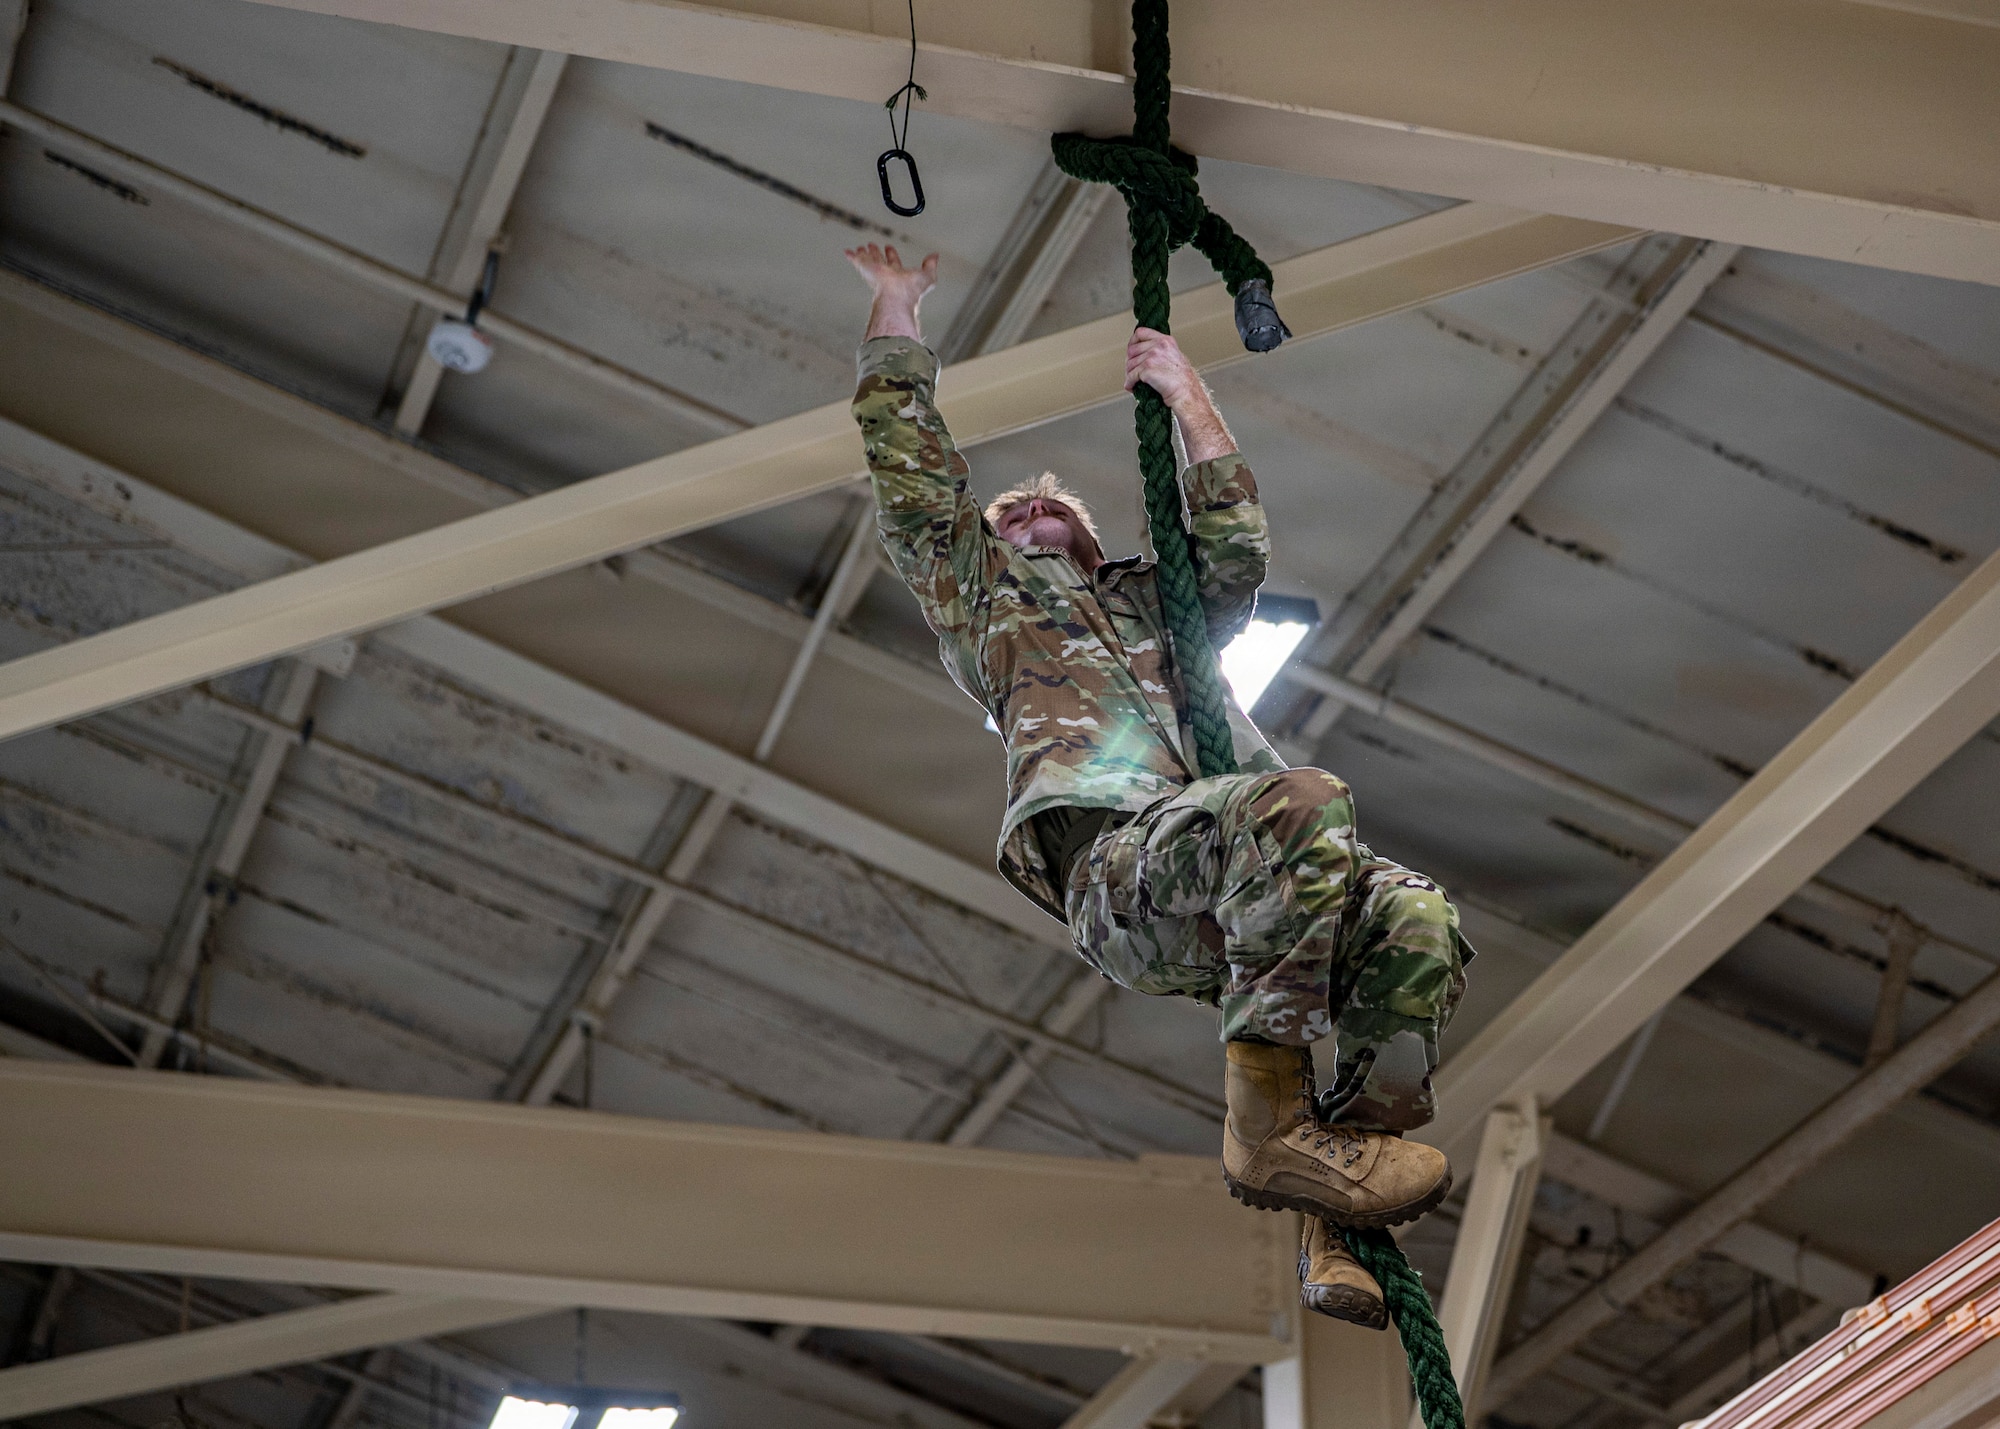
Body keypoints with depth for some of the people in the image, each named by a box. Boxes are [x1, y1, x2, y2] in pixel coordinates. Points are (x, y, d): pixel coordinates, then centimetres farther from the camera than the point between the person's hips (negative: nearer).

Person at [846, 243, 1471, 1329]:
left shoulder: (1157, 601, 44)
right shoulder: (981, 588, 33)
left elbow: (1236, 548, 28)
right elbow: (905, 456, 27)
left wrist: (1188, 398, 34)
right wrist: (895, 306, 35)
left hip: (1233, 879, 5)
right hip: (1112, 855, -5)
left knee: (1416, 918, -24)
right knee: (1302, 800, -35)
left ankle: (1330, 1225, -23)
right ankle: (1266, 1122, -35)